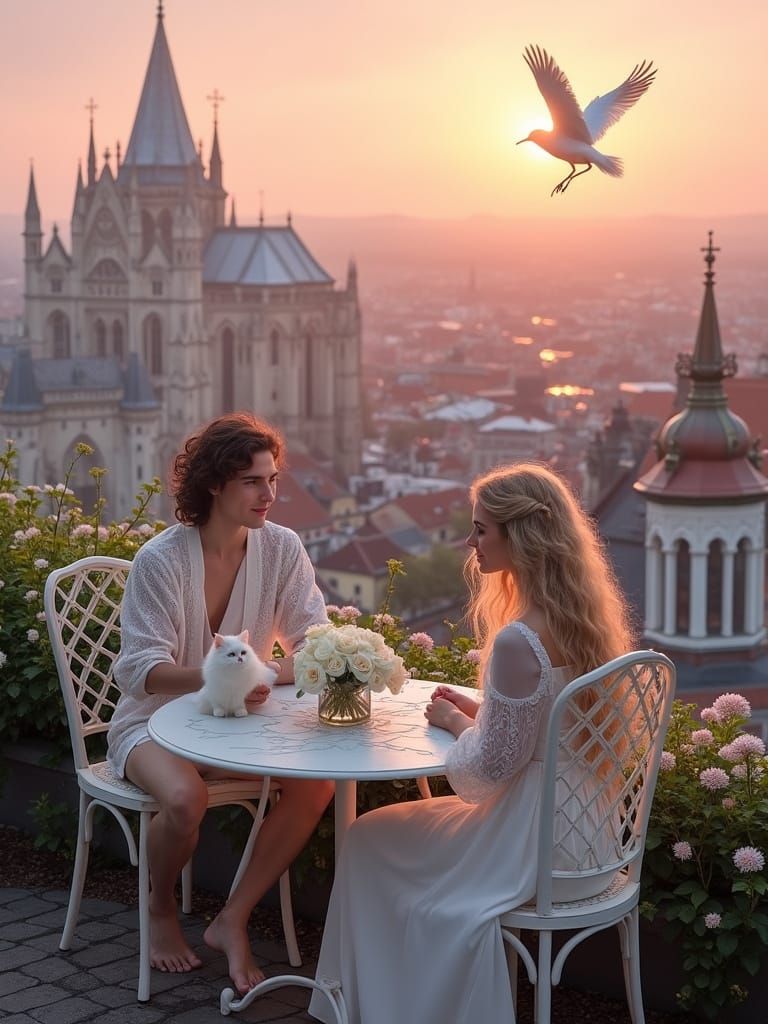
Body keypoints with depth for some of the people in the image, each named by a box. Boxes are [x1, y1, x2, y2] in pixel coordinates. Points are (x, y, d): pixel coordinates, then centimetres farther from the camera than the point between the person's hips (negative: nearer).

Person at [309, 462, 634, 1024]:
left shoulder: (518, 642, -28)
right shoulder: (586, 616, 0)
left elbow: (494, 766, -20)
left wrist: (455, 723, -3)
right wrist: (479, 709, 8)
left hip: (537, 839, -9)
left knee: (369, 841, 13)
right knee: (397, 829, 27)